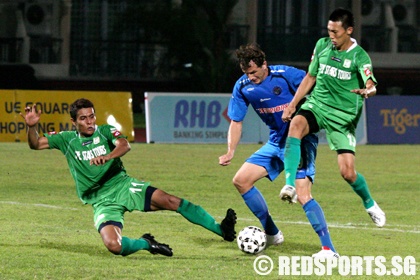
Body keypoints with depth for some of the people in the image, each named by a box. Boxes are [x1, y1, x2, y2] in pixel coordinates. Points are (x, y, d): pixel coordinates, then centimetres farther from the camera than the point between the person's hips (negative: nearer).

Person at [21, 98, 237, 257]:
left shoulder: (105, 131, 2)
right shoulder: (67, 140, 6)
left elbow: (124, 145, -19)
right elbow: (36, 144, 5)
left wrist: (107, 156, -40)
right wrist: (32, 127, -17)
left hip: (122, 185, 0)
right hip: (102, 201, 0)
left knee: (171, 201, -21)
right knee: (113, 246, -28)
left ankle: (222, 230, -17)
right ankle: (145, 244, 4)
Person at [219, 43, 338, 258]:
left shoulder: (286, 75, -18)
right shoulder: (242, 87, -1)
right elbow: (236, 122, 7)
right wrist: (230, 152, -5)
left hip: (301, 141, -7)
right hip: (276, 142, 7)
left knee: (303, 195, -21)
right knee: (241, 180, 2)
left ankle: (329, 249, -19)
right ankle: (272, 234, 14)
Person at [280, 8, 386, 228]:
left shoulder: (359, 56, -9)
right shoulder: (322, 45, 3)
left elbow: (371, 85, -24)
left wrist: (367, 91, -48)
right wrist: (293, 104, 10)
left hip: (343, 116, -3)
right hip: (316, 105, 3)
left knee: (347, 172, -7)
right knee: (296, 125, -33)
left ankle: (370, 205, 25)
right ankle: (290, 185, -40)